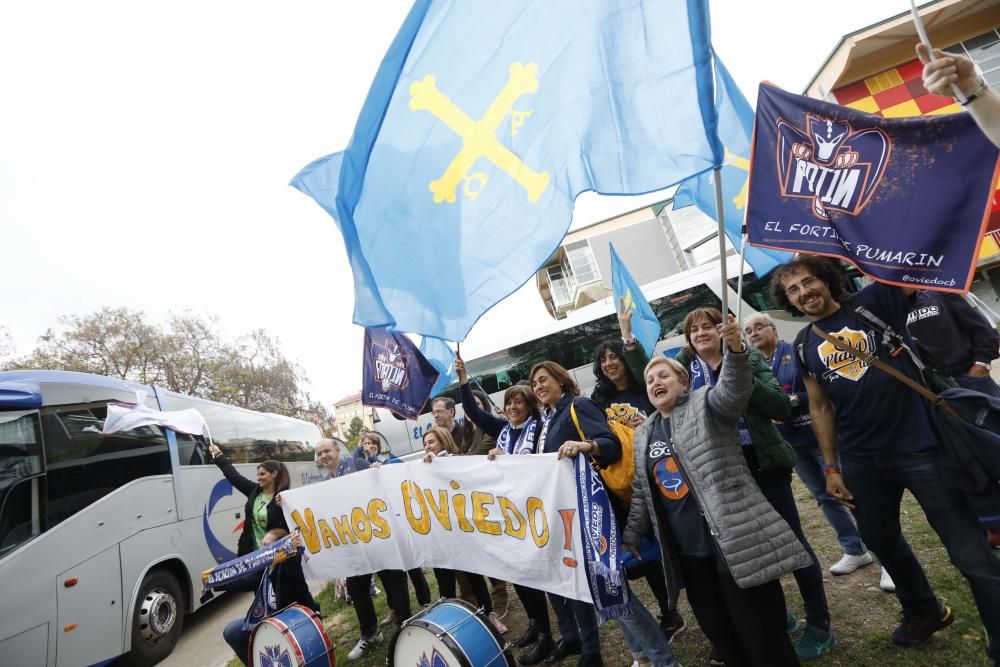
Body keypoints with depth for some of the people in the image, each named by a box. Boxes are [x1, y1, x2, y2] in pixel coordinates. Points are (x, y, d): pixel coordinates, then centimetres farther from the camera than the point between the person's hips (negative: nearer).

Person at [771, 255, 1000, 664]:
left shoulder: (874, 301, -2)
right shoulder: (804, 347, 5)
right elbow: (820, 408, 7)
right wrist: (831, 467, 6)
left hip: (917, 445, -4)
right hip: (860, 461, 5)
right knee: (881, 541, 21)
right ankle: (924, 612, 46)